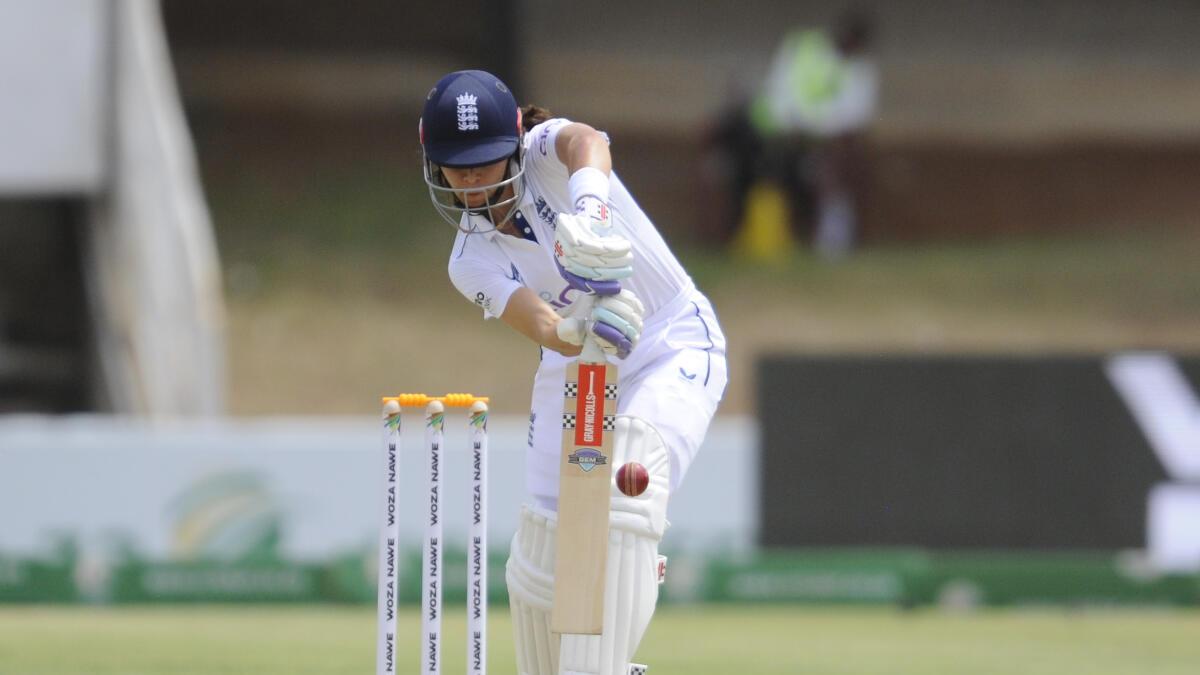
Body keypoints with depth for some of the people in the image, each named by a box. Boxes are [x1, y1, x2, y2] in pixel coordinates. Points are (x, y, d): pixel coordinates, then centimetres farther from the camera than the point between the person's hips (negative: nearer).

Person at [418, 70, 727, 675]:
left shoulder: (545, 150, -15)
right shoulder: (471, 262, -7)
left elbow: (585, 143, -41)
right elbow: (537, 320, -26)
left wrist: (591, 206, -64)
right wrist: (579, 332, -50)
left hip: (675, 347, -5)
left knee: (626, 489, -28)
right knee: (541, 552, -1)